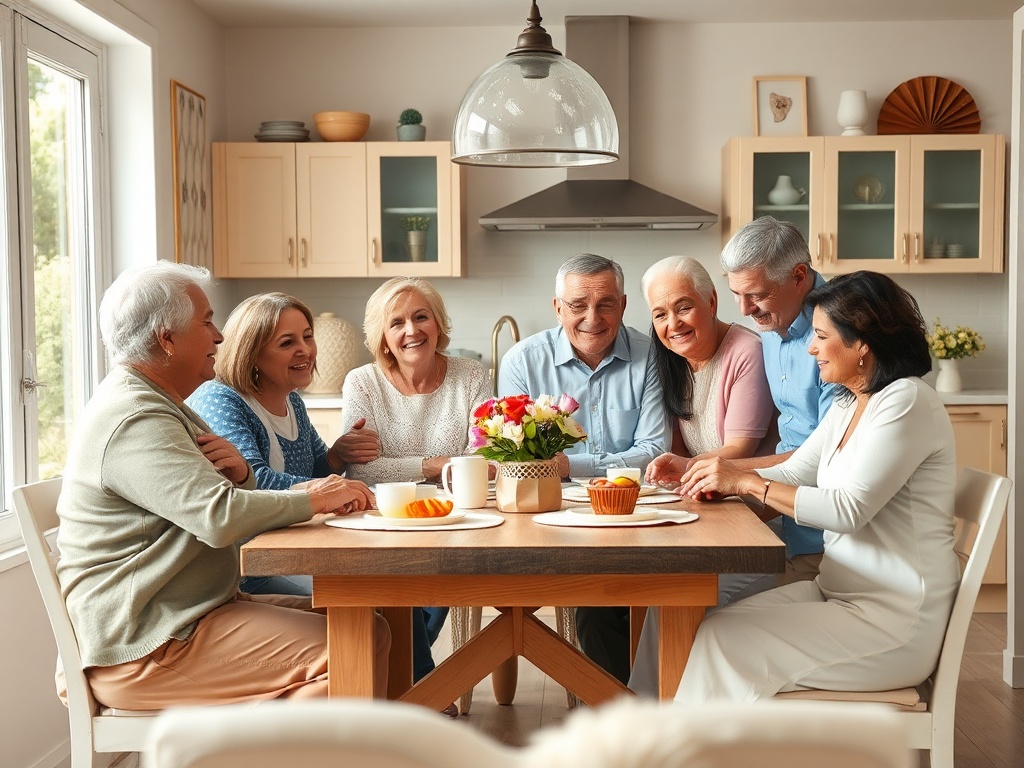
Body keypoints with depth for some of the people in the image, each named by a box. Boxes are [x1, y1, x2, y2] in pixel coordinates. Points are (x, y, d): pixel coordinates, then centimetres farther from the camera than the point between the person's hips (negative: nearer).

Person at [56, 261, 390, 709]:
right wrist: (315, 500, -16)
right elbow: (221, 517, -30)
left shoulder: (158, 404, 18)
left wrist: (239, 474, -3)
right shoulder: (133, 421, -18)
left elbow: (202, 500, 21)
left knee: (370, 630, 1)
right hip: (144, 646, -11)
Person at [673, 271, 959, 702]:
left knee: (725, 642, -17)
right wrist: (705, 475, 1)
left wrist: (747, 482, -16)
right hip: (838, 593, 8)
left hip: (894, 620, -8)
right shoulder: (848, 407, 14)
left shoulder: (907, 402, -15)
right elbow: (793, 474, 14)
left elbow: (848, 509, -22)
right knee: (713, 629, -8)